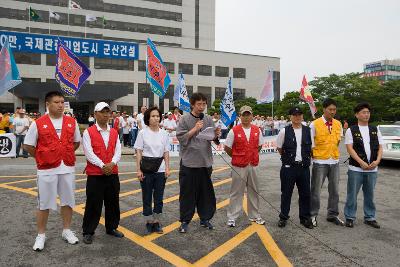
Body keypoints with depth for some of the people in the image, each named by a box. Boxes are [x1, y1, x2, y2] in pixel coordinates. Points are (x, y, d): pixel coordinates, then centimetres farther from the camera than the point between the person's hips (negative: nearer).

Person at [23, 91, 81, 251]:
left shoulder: (71, 122, 3)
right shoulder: (38, 124, -5)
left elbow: (76, 142, 15)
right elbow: (28, 145, 1)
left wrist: (65, 154, 7)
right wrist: (42, 158, 1)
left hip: (68, 168, 3)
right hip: (47, 169, -2)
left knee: (68, 200, 12)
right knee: (44, 203, 8)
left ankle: (66, 231, 28)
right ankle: (41, 235, 24)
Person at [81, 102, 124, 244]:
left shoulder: (114, 132, 9)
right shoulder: (88, 132, -4)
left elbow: (118, 151, 2)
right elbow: (89, 152, -13)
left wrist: (112, 163, -15)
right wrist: (102, 165, -19)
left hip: (113, 173, 5)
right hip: (95, 174, -4)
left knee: (113, 202, 13)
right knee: (93, 204, 3)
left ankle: (112, 228, 31)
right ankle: (88, 232, 19)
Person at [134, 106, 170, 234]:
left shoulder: (164, 134, 3)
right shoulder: (142, 133, -4)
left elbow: (166, 153, 7)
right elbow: (138, 152, -4)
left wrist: (167, 168, 1)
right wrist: (139, 170, -9)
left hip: (160, 170, 2)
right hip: (146, 169, -2)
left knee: (159, 197, 9)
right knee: (147, 197, 8)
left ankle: (157, 221, 24)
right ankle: (149, 221, 24)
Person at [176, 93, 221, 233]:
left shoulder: (208, 119, 7)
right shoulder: (185, 119, -4)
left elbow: (213, 138, 9)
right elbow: (181, 138, -10)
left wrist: (216, 135, -12)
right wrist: (195, 129, -17)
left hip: (206, 162, 4)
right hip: (189, 162, -4)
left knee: (206, 192, 12)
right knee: (187, 193, 4)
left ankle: (205, 218, 28)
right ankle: (185, 221, 18)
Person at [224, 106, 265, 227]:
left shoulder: (257, 130, 3)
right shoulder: (234, 131, -7)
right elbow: (227, 148, -1)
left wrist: (252, 156, 11)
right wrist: (236, 157, 6)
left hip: (253, 166, 4)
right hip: (238, 167, -3)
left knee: (253, 191, 14)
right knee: (236, 192, 4)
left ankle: (255, 216, 29)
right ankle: (232, 217, 15)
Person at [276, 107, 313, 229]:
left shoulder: (308, 131, 3)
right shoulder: (284, 131, -5)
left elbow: (311, 147, 12)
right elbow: (279, 148, 5)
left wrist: (306, 158, 8)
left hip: (304, 167, 3)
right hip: (288, 167, -2)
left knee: (305, 193, 10)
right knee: (286, 193, 7)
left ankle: (305, 218, 26)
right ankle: (283, 217, 21)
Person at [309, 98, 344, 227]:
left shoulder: (338, 124, 6)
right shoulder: (315, 124, -8)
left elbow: (338, 141, 17)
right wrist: (314, 155, -2)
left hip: (335, 162, 5)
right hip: (320, 162, -4)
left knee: (334, 190, 12)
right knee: (316, 190, 3)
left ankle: (332, 215, 27)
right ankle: (313, 215, 18)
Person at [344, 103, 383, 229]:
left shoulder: (375, 130, 10)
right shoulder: (351, 130, -2)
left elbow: (380, 147, 8)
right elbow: (350, 149, -9)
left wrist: (377, 161, -9)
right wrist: (362, 163, -17)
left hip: (372, 169, 4)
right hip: (356, 168, -4)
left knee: (369, 195, 14)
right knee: (352, 194, 4)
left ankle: (369, 217, 28)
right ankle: (349, 217, 16)